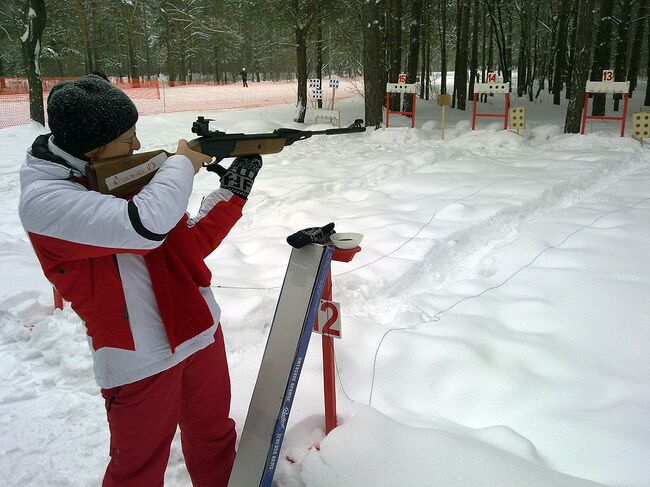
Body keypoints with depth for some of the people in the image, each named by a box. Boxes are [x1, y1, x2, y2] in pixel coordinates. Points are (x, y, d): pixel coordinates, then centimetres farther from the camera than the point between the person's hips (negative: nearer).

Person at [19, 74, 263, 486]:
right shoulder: (43, 201, -20)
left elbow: (189, 243, 9)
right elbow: (145, 227, -36)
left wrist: (234, 189, -1)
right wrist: (182, 163, -18)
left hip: (201, 330, 7)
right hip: (141, 362, -6)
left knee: (214, 437, 24)